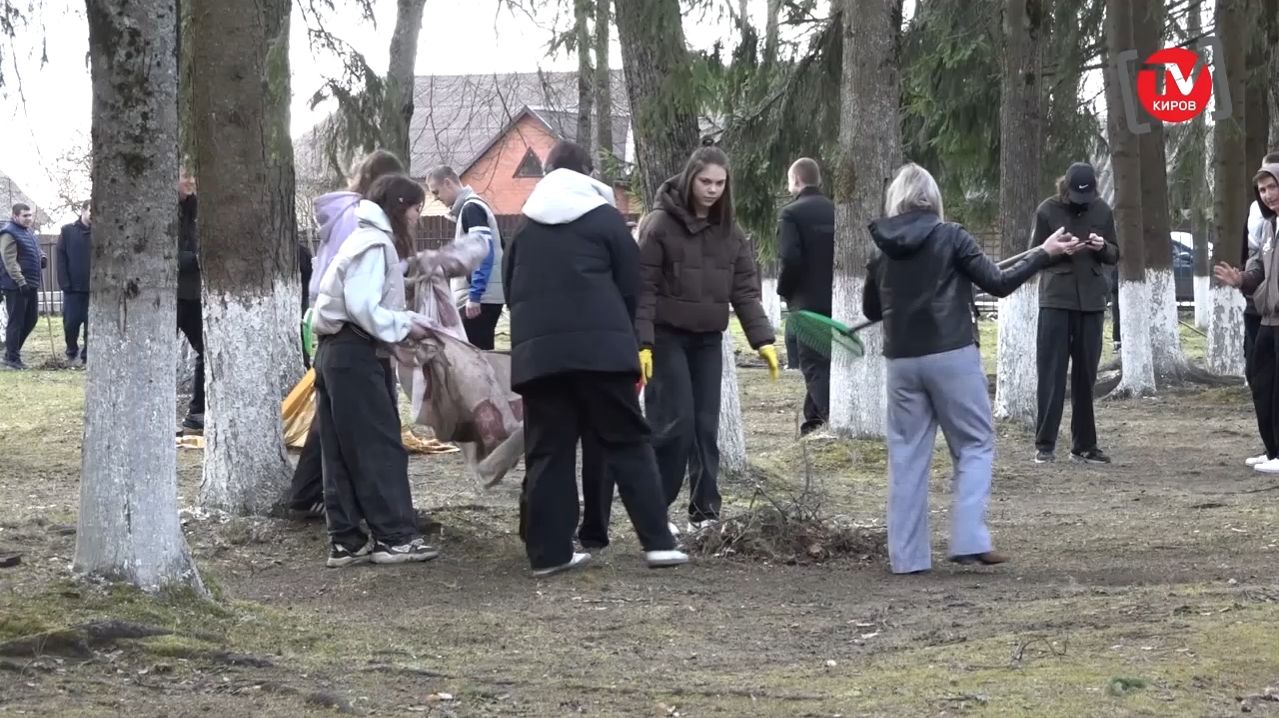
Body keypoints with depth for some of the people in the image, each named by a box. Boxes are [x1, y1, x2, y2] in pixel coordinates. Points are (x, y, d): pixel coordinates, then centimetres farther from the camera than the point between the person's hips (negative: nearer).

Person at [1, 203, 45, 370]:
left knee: (31, 319, 14)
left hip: (31, 285, 9)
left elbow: (35, 252, 31)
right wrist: (21, 282, -25)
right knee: (16, 321, -4)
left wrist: (42, 258, 7)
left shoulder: (28, 233, 16)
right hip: (16, 286, -9)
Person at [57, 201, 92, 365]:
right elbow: (61, 258, 1)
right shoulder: (68, 231, 2)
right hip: (73, 287, 0)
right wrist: (64, 283, -7)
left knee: (91, 324, 1)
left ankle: (88, 356, 10)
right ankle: (72, 350, 24)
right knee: (71, 321, 2)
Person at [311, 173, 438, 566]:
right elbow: (363, 308, -20)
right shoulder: (376, 244, -11)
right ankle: (394, 536, -4)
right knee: (381, 448, -6)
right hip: (355, 355, -10)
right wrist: (404, 327, -11)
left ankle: (346, 540, 8)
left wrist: (403, 323, 6)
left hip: (336, 352, 10)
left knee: (342, 453, 7)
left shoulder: (367, 240, 20)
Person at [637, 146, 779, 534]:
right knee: (675, 421, -11)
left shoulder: (729, 232, 6)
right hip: (667, 336, -5)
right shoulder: (660, 225, -10)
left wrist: (763, 340, -5)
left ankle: (705, 511, 8)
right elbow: (643, 288, -12)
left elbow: (745, 290, 6)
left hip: (708, 339, 5)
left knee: (706, 425, 3)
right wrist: (641, 343, -19)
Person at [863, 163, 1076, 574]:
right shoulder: (950, 238, -5)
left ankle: (906, 554, 6)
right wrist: (1044, 254, 2)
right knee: (975, 444, 7)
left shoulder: (883, 249, 6)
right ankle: (969, 540, -6)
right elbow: (998, 284, -6)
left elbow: (871, 310, 14)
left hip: (902, 360, 4)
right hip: (951, 356, -3)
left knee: (907, 455, 8)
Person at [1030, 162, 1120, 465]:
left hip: (1091, 301, 3)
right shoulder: (1048, 210, -4)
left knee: (1085, 374, 7)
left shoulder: (1102, 210, 5)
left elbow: (1115, 255, 11)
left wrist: (1103, 247, -11)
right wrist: (1061, 251, -18)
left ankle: (1084, 444, 13)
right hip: (1056, 299, -3)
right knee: (1051, 373, -4)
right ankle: (1045, 443, -1)